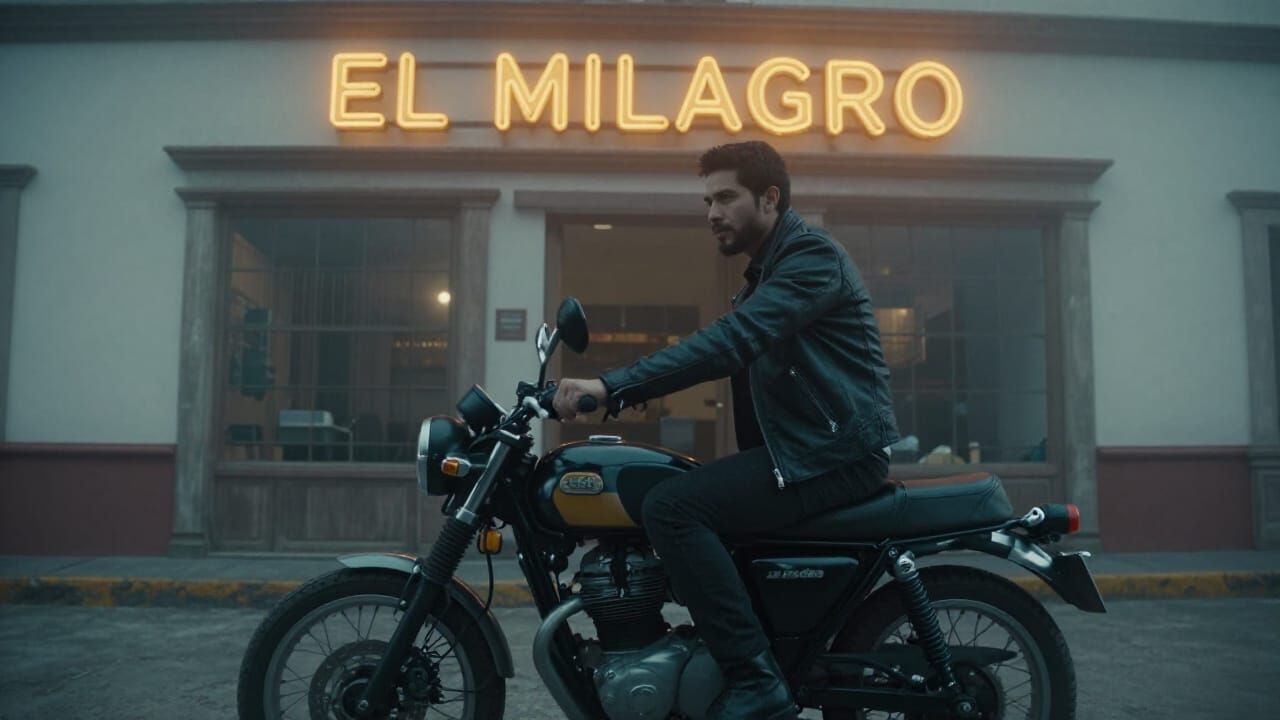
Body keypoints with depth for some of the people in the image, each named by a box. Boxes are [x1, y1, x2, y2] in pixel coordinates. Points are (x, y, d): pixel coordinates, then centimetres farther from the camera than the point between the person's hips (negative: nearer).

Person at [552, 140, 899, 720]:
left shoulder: (811, 255, -12)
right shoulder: (765, 273, 20)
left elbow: (732, 341, -27)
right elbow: (733, 347, 14)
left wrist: (615, 384, -32)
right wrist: (616, 390, 3)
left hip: (836, 451, -10)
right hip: (801, 449, 10)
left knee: (670, 507, -22)